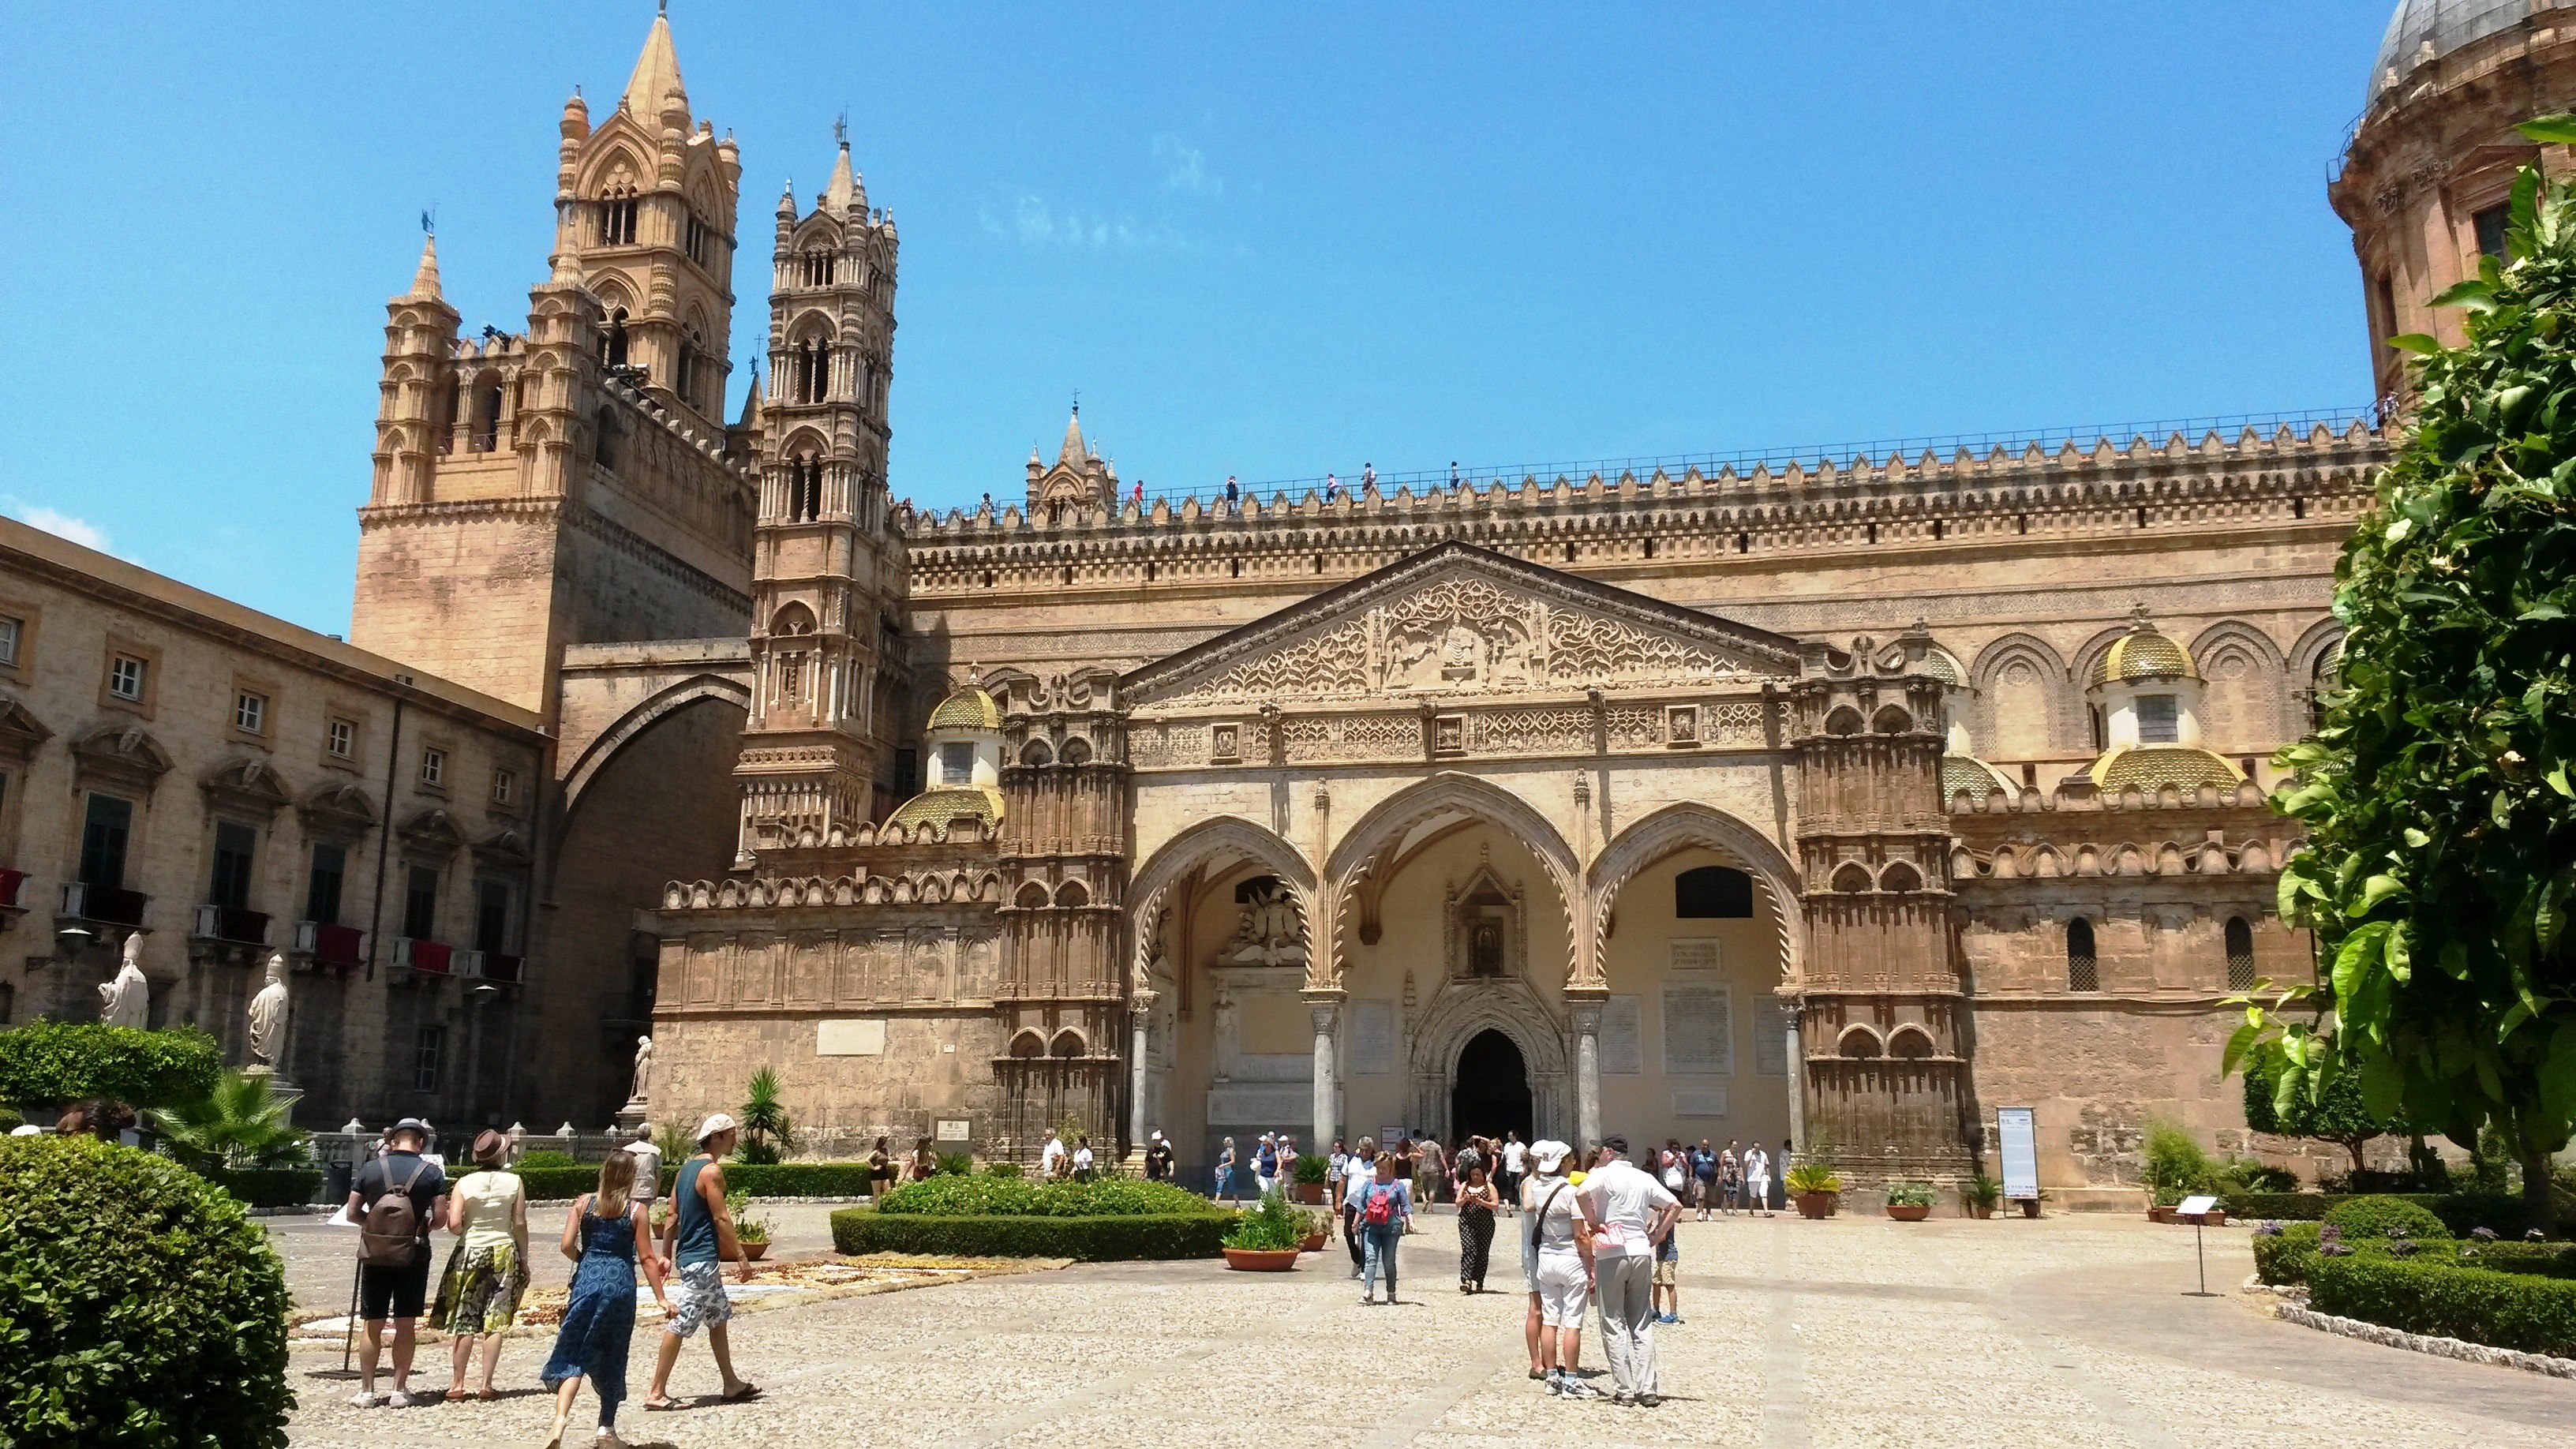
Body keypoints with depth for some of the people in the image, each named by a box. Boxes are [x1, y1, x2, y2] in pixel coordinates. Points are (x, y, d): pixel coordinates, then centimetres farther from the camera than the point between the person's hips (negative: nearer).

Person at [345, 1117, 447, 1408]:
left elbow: (352, 1212, 1)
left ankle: (367, 1390, 13)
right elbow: (441, 1217, -6)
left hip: (374, 1255, 1)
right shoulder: (432, 1172, -5)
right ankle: (400, 1390, 9)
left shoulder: (370, 1169, 0)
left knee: (373, 1326, 10)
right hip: (413, 1255, -1)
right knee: (406, 1326, 6)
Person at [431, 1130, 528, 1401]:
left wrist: (468, 1230, 11)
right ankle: (486, 1384, 4)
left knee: (465, 1322, 7)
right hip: (504, 1253, 0)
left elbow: (453, 1225, -12)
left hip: (470, 1253, 0)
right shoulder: (514, 1182, -4)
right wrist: (524, 1259, 6)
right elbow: (520, 1224, -3)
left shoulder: (464, 1184, -5)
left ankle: (457, 1384, 9)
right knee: (494, 1322, 4)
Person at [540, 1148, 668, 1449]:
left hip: (587, 1279, 1)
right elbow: (646, 1257, -4)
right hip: (621, 1283, -1)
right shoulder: (638, 1210, -2)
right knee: (613, 1357, 12)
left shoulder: (583, 1203, 2)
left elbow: (567, 1246, -3)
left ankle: (560, 1418, -18)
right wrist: (661, 1298, 1)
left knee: (574, 1353, 3)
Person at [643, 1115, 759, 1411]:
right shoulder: (712, 1170, -15)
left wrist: (667, 1254, 18)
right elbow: (721, 1218, -17)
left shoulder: (686, 1169, 12)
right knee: (681, 1323, -5)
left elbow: (673, 1215, 14)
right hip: (702, 1259, -10)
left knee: (719, 1318, 16)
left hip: (688, 1254, 10)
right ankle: (657, 1392, -1)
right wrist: (742, 1256, -14)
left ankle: (732, 1385, 22)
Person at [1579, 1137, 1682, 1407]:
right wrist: (1656, 1235, 12)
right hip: (1642, 1253, 5)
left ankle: (1625, 1390, 0)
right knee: (1642, 1324, 10)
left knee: (1614, 1324, 2)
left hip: (1611, 1255, -5)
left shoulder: (1604, 1174, -5)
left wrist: (1594, 1223, -11)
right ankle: (1647, 1389, 5)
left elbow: (1583, 1193, -25)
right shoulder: (1645, 1178, 11)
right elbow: (1675, 1206, 13)